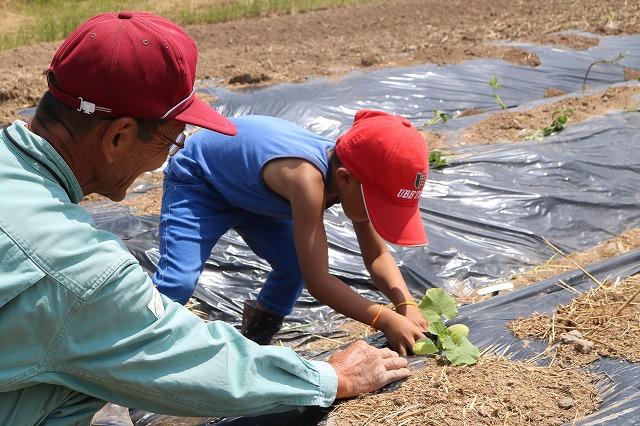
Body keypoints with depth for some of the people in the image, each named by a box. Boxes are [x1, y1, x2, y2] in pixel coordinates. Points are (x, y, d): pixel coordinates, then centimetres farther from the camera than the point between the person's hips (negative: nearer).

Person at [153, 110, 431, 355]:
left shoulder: (354, 176, -20)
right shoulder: (307, 178, -44)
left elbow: (377, 256, -10)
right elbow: (317, 282, -41)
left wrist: (405, 304, -26)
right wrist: (387, 320, -40)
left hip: (247, 190, 7)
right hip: (196, 181, -7)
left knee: (296, 266, 0)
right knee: (179, 280, -22)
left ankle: (254, 342, 24)